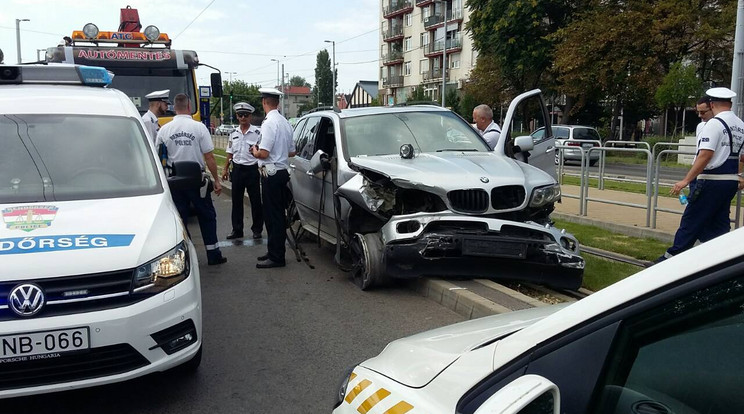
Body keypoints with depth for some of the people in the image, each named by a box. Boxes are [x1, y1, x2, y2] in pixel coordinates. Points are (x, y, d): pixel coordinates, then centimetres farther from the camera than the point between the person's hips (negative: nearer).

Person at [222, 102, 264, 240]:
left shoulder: (257, 132, -5)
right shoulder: (234, 133, 10)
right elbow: (230, 153, 15)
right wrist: (226, 169, 13)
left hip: (252, 169, -4)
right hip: (237, 169, 5)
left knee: (256, 201, 2)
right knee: (236, 201, 9)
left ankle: (257, 229, 15)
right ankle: (237, 230, 18)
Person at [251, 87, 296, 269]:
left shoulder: (269, 123, -16)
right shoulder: (285, 122, 11)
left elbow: (263, 153, -22)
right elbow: (292, 152, 17)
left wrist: (255, 151, -2)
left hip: (271, 174, -9)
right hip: (283, 171, 9)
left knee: (273, 216, -4)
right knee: (278, 214, 15)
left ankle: (276, 257, 1)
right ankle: (275, 251, 25)